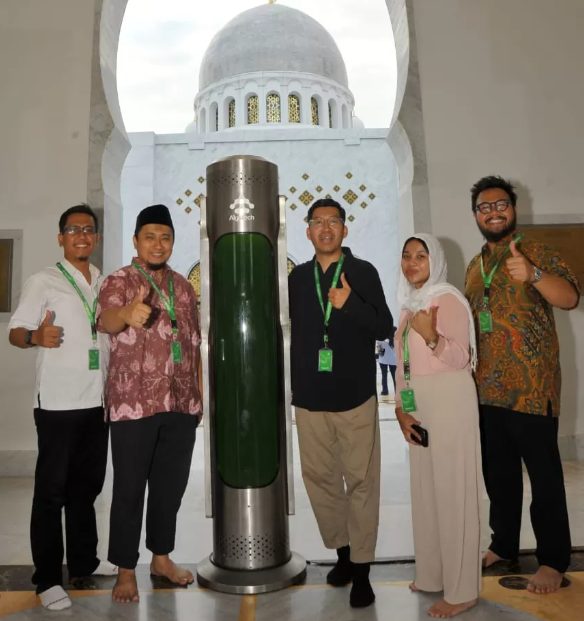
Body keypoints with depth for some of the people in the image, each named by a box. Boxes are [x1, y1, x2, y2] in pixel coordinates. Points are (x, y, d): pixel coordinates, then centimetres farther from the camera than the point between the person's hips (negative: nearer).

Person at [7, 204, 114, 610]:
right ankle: (47, 578, 15)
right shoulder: (43, 281, -3)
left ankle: (84, 561, 30)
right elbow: (15, 333, -8)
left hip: (98, 402, 5)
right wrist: (36, 336, -29)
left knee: (87, 486, 15)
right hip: (58, 403, -5)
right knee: (52, 490, 3)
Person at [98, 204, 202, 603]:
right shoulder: (118, 282, -6)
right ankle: (126, 570, 23)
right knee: (129, 488, 5)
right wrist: (127, 313, -51)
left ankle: (162, 557, 33)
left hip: (181, 404, 5)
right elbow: (105, 320, -28)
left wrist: (198, 392, 11)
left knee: (172, 485, 14)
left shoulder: (183, 286, 10)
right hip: (134, 404, -5)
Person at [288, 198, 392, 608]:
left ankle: (361, 568, 18)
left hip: (355, 394, -3)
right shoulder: (298, 277, 9)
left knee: (361, 481, 4)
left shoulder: (364, 272, 0)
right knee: (318, 477, 12)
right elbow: (295, 330, 13)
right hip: (310, 395, 4)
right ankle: (342, 550, 31)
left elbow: (384, 328, -4)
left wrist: (349, 304, -18)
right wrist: (295, 383, 9)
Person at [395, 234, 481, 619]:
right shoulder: (410, 304, 15)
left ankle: (462, 589, 12)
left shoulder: (449, 299, -9)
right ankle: (434, 574, 30)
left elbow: (461, 357, -17)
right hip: (419, 407, 8)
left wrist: (432, 337, -34)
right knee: (426, 489, 14)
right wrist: (401, 409, 5)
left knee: (453, 490, -1)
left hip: (449, 403, -8)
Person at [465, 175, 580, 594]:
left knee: (544, 475, 4)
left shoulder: (535, 252, -6)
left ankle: (554, 559, 20)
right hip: (488, 388, 6)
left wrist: (533, 275, -40)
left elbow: (570, 297, -22)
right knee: (498, 473, 16)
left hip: (531, 387, -6)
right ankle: (504, 544, 32)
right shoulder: (475, 266, 14)